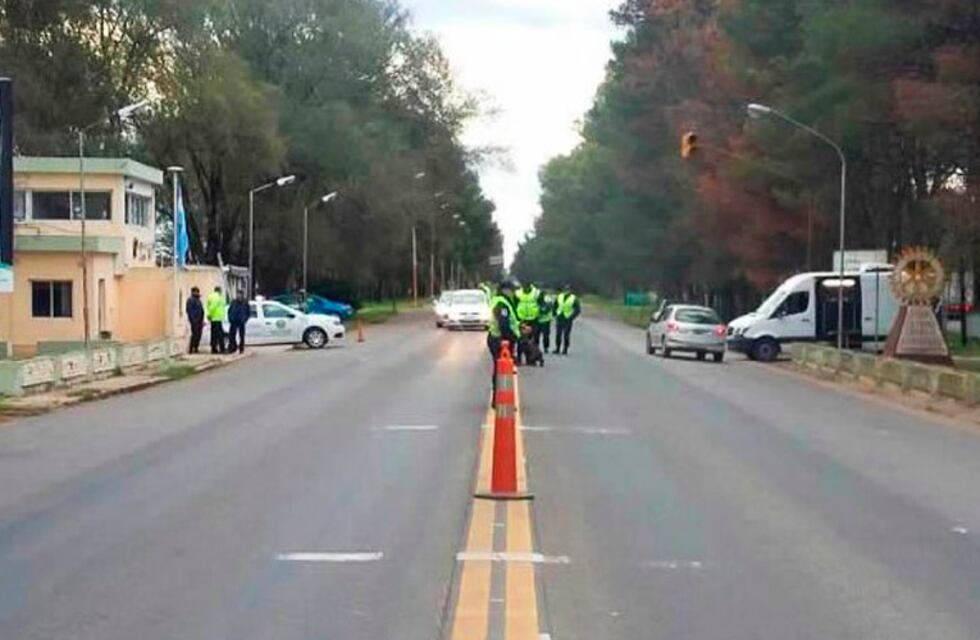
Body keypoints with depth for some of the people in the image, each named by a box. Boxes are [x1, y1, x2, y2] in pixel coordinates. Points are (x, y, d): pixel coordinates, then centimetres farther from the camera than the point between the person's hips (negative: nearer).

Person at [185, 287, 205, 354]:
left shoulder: (198, 300, 19)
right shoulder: (190, 300, -8)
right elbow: (189, 310, -15)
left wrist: (202, 320, 16)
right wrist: (193, 320, -20)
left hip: (199, 321, 9)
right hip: (194, 320, -9)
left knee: (199, 335, 6)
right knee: (195, 335, -11)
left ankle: (196, 348, 11)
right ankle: (190, 349, -8)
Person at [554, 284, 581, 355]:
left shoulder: (574, 299, -7)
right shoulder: (559, 297, 5)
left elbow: (578, 309, -7)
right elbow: (555, 306, 18)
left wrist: (572, 317, -14)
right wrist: (555, 313, 8)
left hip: (567, 319, -4)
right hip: (559, 319, 4)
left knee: (566, 335, -2)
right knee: (558, 335, 4)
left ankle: (565, 350, 7)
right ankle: (557, 349, 13)